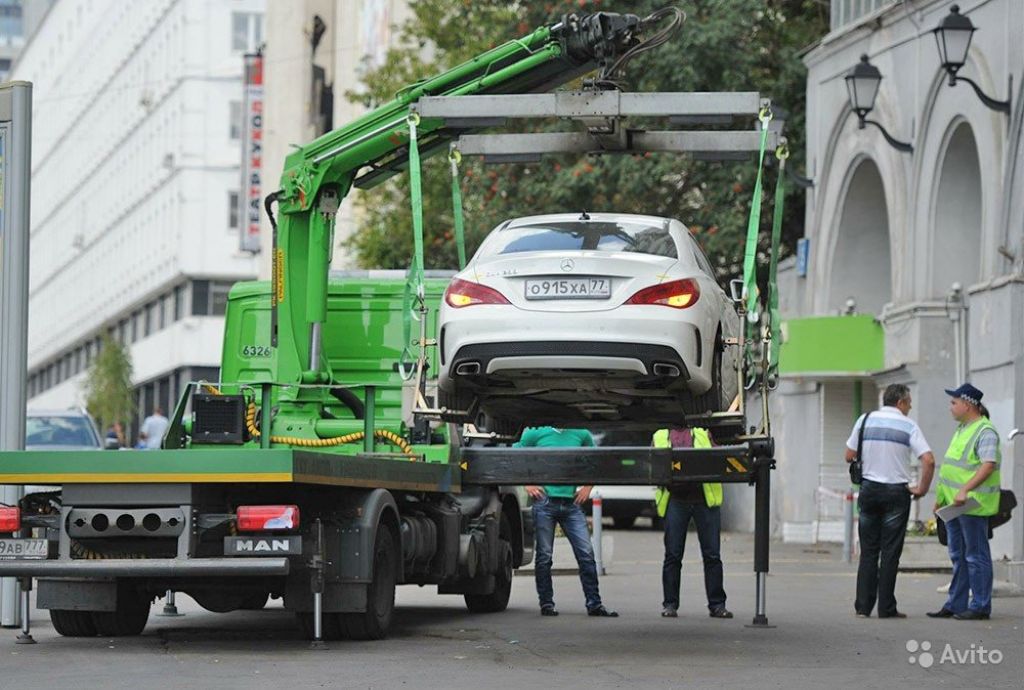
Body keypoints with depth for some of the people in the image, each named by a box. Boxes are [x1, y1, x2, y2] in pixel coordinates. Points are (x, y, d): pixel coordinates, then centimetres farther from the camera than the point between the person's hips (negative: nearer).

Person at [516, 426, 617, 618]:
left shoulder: (581, 434, 9)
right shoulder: (536, 432, 2)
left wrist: (587, 487, 11)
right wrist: (527, 484, -1)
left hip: (571, 503, 2)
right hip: (545, 502, -2)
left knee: (586, 553, -3)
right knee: (544, 555, 2)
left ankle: (594, 604, 1)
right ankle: (546, 603, 11)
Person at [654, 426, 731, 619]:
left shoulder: (703, 433, 15)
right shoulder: (660, 436, 15)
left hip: (706, 498, 0)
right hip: (675, 500, 0)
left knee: (712, 554, 0)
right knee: (673, 555, 2)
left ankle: (717, 605, 5)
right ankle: (670, 604, 9)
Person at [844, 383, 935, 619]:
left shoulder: (865, 420, 4)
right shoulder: (908, 425, -4)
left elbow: (849, 456, 7)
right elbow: (928, 460, -13)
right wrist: (922, 489, -1)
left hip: (869, 488, 3)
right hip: (896, 492, -3)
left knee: (868, 550, 9)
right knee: (890, 552, 1)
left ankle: (863, 606, 5)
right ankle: (886, 608, 0)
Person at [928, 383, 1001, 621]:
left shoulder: (985, 432, -14)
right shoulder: (962, 429, 17)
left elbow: (988, 465, -25)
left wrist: (965, 490, -32)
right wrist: (941, 496, 22)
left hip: (973, 504, -10)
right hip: (954, 503, 10)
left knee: (976, 555, -4)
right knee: (958, 556, 13)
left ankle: (980, 607, 1)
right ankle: (955, 604, 19)